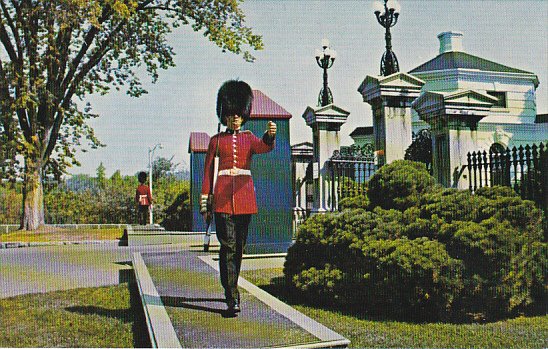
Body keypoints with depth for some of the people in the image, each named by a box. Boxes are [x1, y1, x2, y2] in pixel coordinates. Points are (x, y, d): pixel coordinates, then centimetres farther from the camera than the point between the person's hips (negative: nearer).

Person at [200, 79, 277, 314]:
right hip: (222, 197, -2)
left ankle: (229, 287, 29)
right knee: (228, 246, -10)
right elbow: (208, 173, 6)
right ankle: (232, 297, -11)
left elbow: (263, 147, -13)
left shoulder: (249, 138, 11)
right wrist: (205, 205, 1)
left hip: (245, 197, 2)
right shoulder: (217, 140, 8)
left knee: (239, 245, 11)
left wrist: (270, 135, -38)